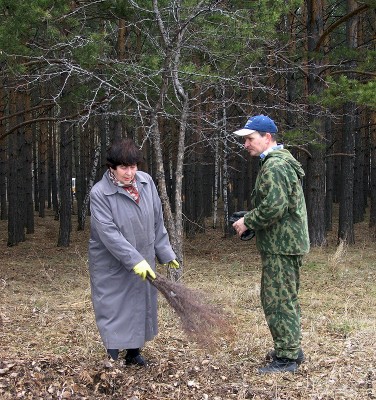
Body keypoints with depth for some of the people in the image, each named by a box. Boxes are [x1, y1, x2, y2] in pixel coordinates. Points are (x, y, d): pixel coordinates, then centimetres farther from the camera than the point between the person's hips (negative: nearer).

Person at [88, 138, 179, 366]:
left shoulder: (146, 181, -3)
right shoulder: (99, 193, -17)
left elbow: (157, 222, 5)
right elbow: (109, 233, -23)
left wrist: (165, 252, 6)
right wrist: (135, 260, -27)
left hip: (144, 261, 5)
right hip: (111, 266, -5)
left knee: (141, 305, 13)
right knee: (113, 309, -1)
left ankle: (134, 352, 30)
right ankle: (112, 360, 10)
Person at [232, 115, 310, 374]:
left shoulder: (274, 165, -16)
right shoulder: (282, 161, 18)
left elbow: (274, 206, -26)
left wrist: (247, 222, -13)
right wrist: (251, 220, 13)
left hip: (281, 246, -11)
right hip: (288, 242, 11)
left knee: (277, 300, -5)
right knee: (287, 298, 19)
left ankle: (287, 357, 2)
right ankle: (292, 349, 30)